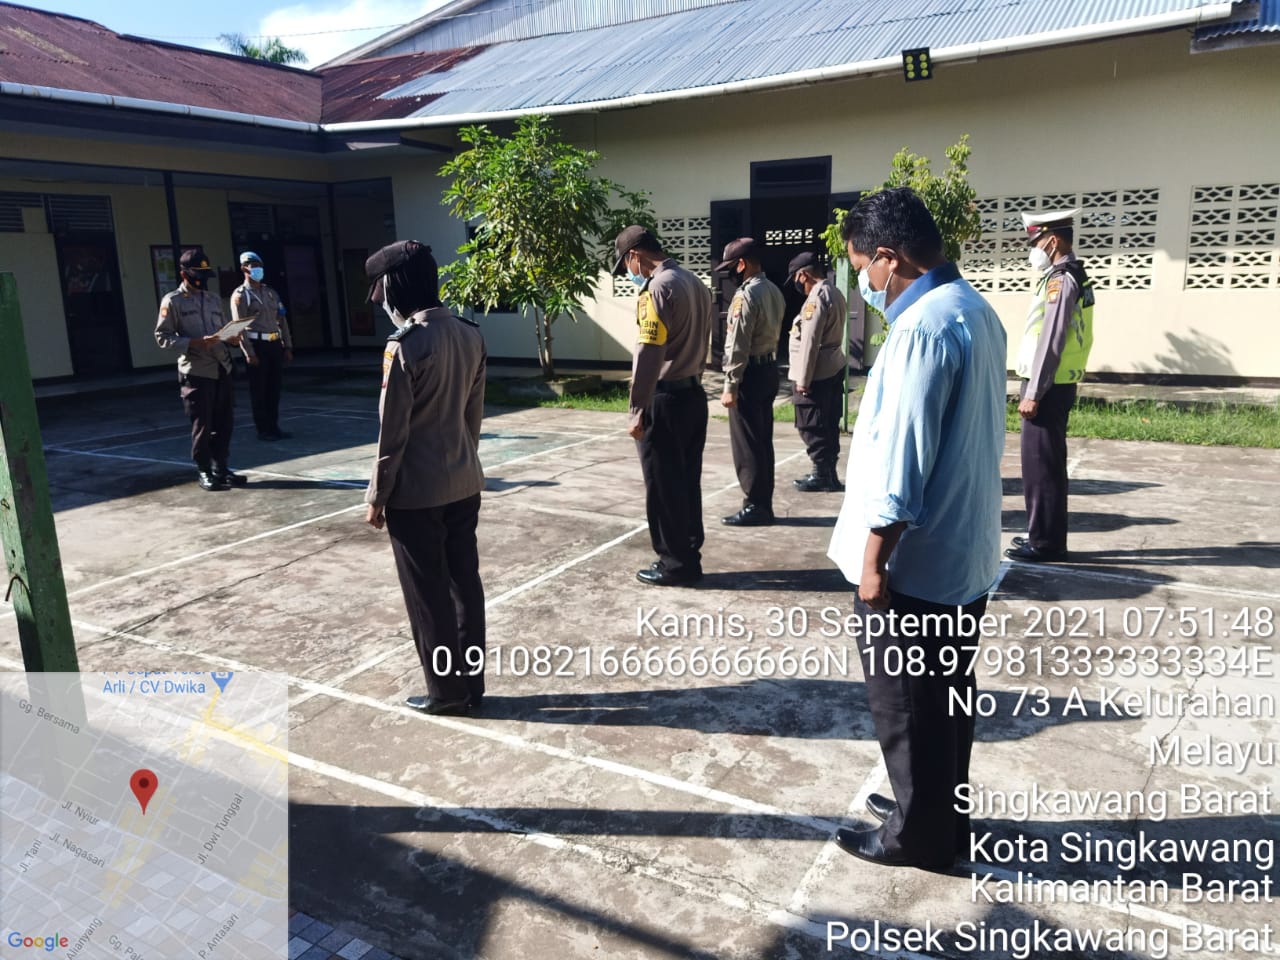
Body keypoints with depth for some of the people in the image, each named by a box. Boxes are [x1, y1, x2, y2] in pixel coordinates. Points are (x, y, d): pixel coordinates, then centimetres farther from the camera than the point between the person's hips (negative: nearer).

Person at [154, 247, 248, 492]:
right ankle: (205, 472, 10)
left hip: (222, 369, 6)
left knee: (224, 422, 7)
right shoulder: (173, 301, -2)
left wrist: (232, 339, 1)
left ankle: (221, 467, 19)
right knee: (202, 425, -1)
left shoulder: (214, 299, 16)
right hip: (195, 371, -5)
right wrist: (194, 343, -18)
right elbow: (162, 337, -6)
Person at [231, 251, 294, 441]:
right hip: (257, 345, -6)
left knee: (274, 389, 10)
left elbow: (282, 320, 15)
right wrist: (249, 353, -17)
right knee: (259, 390, 0)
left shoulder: (271, 293, 16)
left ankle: (274, 427, 18)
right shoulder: (240, 295, -4)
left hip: (275, 344, 6)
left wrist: (287, 347, 9)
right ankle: (263, 430, 7)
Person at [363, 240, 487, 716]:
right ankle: (471, 682, 25)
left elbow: (392, 431, -16)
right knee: (465, 583, 14)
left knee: (428, 594, 7)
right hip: (465, 484, 7)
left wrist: (377, 496, -6)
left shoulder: (405, 344, -19)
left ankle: (446, 692, 19)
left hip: (416, 493, -7)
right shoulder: (470, 334, 2)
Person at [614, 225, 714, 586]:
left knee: (663, 487, 1)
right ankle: (689, 558, 21)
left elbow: (648, 355, -20)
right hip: (694, 394, 9)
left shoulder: (658, 288, -15)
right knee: (687, 482, 14)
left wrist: (637, 410, -17)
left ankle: (674, 564, 9)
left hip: (665, 399, -9)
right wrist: (690, 380, 16)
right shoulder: (695, 283, 13)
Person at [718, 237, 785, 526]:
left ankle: (754, 507, 4)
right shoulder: (774, 291, 11)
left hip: (750, 372, -9)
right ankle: (764, 504, 20)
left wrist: (730, 387, -17)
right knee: (763, 440, 13)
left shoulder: (746, 295, -17)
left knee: (746, 444, -2)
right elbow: (774, 332, 13)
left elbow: (738, 346, -19)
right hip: (769, 369, 9)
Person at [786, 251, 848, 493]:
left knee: (812, 427, -1)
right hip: (834, 369, 10)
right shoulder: (835, 293, 12)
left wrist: (803, 380, -18)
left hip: (816, 374, -10)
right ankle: (828, 473, 22)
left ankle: (822, 475, 5)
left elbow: (809, 342, -21)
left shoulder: (816, 298, -19)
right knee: (828, 425, 14)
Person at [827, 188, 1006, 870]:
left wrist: (873, 559, -17)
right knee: (944, 692, 21)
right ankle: (943, 811, 38)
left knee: (905, 701, 8)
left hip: (914, 559, -9)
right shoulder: (975, 309, 9)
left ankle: (919, 834, 24)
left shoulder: (923, 327, -22)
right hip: (964, 551, 10)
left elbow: (903, 456, -23)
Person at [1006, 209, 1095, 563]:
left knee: (1041, 464, -4)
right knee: (1046, 464, 15)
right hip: (1057, 385, 10)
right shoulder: (1074, 277, 15)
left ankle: (1045, 542, 3)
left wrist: (1032, 393, -19)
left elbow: (1050, 341, -21)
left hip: (1049, 387, -10)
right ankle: (1043, 534, 25)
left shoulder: (1061, 279, -16)